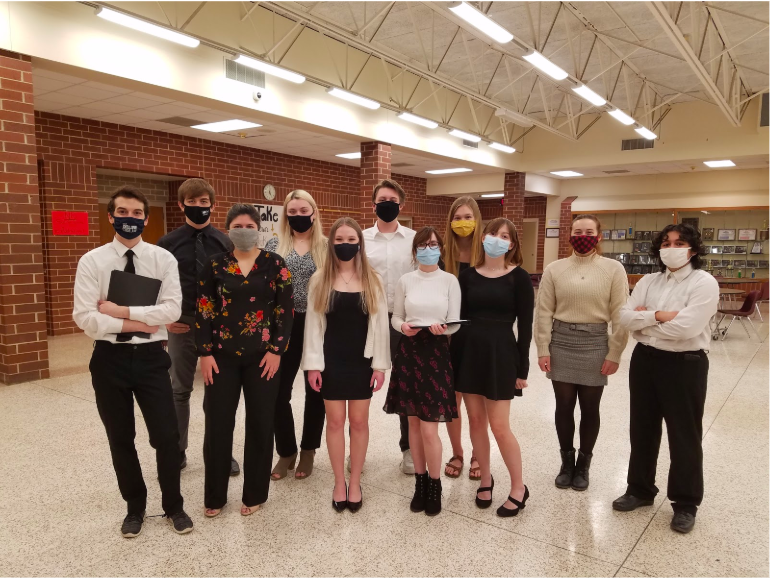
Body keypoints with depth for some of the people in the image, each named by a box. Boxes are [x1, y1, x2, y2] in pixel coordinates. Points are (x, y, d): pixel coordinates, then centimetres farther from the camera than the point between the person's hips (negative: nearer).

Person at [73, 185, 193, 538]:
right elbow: (85, 318, -12)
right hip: (109, 359, 1)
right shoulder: (91, 262, -4)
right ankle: (135, 507, 36)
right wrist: (137, 323, -15)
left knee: (167, 436, 3)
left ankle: (173, 505, 27)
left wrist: (123, 311, -16)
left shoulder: (163, 259, -3)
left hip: (151, 356, 0)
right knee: (121, 440, 14)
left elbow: (172, 310, -14)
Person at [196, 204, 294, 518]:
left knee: (260, 424, 6)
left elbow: (286, 309, -2)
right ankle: (214, 496, 23)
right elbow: (204, 310, 2)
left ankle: (255, 493, 23)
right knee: (218, 423, 5)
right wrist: (205, 353, -4)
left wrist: (276, 350, -9)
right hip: (222, 355, 1)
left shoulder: (275, 264, 0)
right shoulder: (215, 264, 2)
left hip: (262, 356, -1)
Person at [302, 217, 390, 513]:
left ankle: (355, 483, 23)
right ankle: (339, 483, 23)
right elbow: (313, 323, -1)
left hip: (362, 360, 0)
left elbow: (380, 324, 0)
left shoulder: (373, 280, 0)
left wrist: (380, 364, -4)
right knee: (335, 421, 8)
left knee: (359, 421, 8)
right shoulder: (320, 279, 0)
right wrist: (313, 364, -6)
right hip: (331, 360, 0)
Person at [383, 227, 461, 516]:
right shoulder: (405, 281, 4)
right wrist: (403, 326, -13)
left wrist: (442, 328, -24)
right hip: (408, 353, 3)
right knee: (413, 422, 11)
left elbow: (455, 323, -3)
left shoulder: (450, 281, -2)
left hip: (436, 353, -3)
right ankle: (420, 482, 28)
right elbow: (395, 317, 9)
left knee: (429, 428, -4)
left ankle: (434, 486, 18)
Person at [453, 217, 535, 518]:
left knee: (499, 425, -1)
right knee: (476, 420, 10)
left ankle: (518, 487, 18)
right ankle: (486, 478, 29)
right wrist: (454, 355, 2)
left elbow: (525, 326, -5)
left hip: (500, 353, -4)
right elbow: (459, 318, 7)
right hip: (469, 351, 4)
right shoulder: (468, 275, 5)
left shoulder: (519, 277, -4)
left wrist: (522, 368, -6)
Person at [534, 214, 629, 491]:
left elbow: (620, 315, -3)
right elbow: (544, 312, 1)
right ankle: (566, 462, 27)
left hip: (595, 344, -1)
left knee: (590, 407, 9)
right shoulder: (554, 269, 1)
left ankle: (583, 465, 27)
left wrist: (614, 353, -5)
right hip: (561, 342, 1)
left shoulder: (613, 269, -2)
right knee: (564, 405, 8)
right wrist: (543, 349, -3)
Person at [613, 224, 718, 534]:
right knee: (642, 429, 15)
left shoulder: (704, 282, -11)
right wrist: (658, 315, -19)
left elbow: (686, 327, -23)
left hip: (685, 365, -5)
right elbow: (624, 317, -4)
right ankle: (640, 489, 33)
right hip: (645, 360, 5)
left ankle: (685, 503, 25)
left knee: (684, 435, 7)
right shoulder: (648, 281, 6)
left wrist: (643, 320, -11)